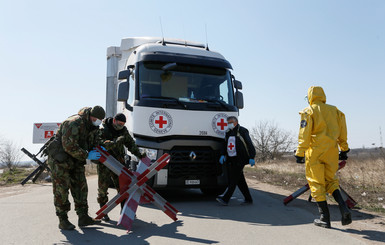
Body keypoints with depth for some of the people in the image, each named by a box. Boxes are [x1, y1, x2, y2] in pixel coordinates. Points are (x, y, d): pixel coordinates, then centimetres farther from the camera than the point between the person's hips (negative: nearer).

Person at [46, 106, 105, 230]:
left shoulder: (90, 126, 6)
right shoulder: (74, 123, -23)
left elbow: (89, 142, 20)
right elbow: (69, 146, -29)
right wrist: (87, 155, -23)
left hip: (75, 161, 9)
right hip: (59, 160, -9)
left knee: (80, 187, 5)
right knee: (61, 190, -3)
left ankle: (83, 217, 9)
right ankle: (63, 220, 5)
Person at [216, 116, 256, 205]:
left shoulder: (242, 131, -4)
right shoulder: (228, 133, 17)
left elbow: (250, 145, -7)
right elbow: (225, 145, 17)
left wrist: (251, 158, -13)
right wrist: (223, 155, 0)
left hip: (240, 160, -8)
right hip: (231, 160, 8)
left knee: (233, 179, -11)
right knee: (240, 180, 10)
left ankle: (225, 199, -15)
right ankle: (248, 199, 20)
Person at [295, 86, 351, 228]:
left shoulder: (308, 111, -2)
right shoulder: (334, 110, 12)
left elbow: (304, 135, -9)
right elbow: (342, 133, 12)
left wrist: (300, 153, -8)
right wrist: (344, 150, 18)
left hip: (315, 152, -5)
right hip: (332, 151, 5)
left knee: (316, 183, 3)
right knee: (331, 181, 18)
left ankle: (325, 218, 4)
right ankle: (343, 206, -5)